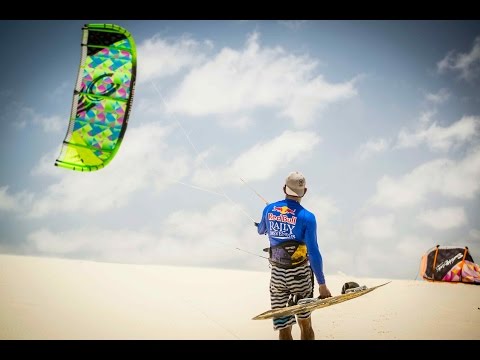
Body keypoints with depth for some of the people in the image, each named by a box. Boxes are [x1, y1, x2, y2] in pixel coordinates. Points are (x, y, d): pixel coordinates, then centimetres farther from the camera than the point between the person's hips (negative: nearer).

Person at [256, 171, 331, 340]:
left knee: (283, 328, 7)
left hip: (277, 275, 3)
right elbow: (314, 253, -15)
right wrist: (322, 285, -10)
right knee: (305, 325, 11)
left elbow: (261, 231, 22)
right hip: (300, 275, -3)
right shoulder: (307, 217, -13)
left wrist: (259, 226, 47)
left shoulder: (268, 209, 0)